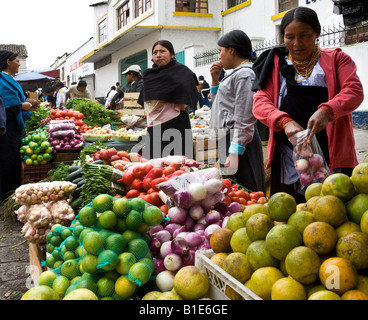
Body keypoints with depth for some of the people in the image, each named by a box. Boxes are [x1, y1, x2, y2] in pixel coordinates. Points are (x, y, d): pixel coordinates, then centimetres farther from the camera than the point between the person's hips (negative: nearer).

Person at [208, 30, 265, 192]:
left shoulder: (244, 74, -12)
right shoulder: (235, 73, 19)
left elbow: (244, 119, -20)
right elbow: (219, 102, 31)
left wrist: (235, 152, -23)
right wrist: (215, 80, 17)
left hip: (237, 141, -10)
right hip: (226, 139, 10)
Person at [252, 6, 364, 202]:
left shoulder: (336, 59, 11)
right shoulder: (275, 63, 14)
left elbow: (354, 91, -4)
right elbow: (260, 103, 1)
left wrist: (326, 111, -25)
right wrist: (285, 121, -19)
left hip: (333, 157, -1)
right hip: (288, 159, 1)